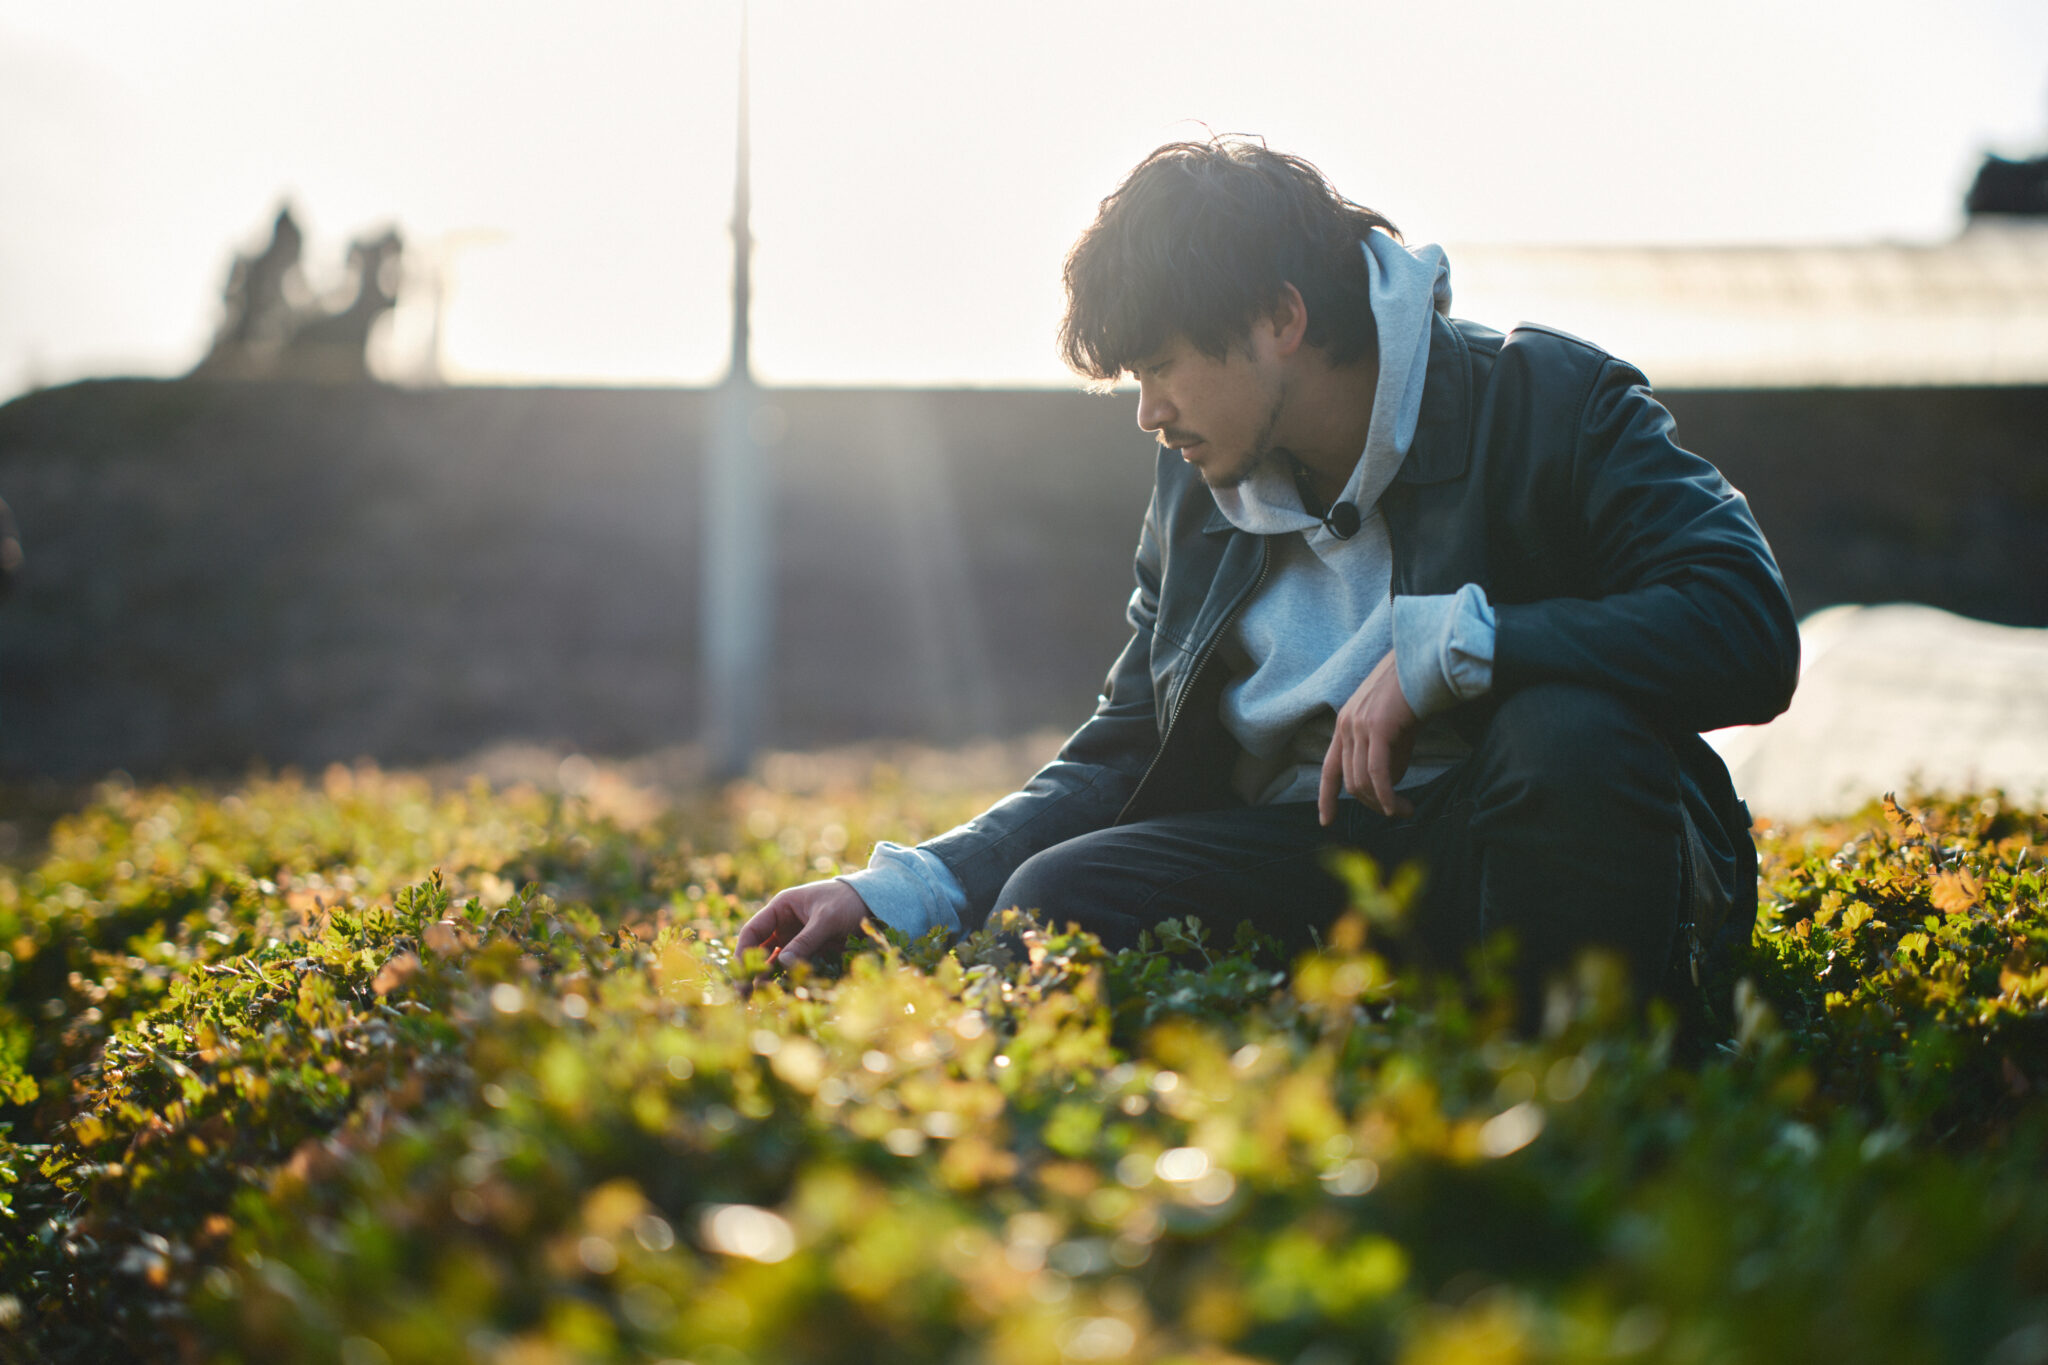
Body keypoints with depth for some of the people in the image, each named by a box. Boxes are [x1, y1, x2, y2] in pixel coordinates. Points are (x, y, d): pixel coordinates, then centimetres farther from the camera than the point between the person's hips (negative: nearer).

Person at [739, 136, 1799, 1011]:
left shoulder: (1544, 401, -6)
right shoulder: (1196, 485, 12)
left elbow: (1749, 628, -20)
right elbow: (1121, 761, 16)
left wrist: (1442, 647, -25)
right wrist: (898, 893, 1)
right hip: (1307, 860, 4)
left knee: (1566, 732, -37)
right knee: (1053, 902, -21)